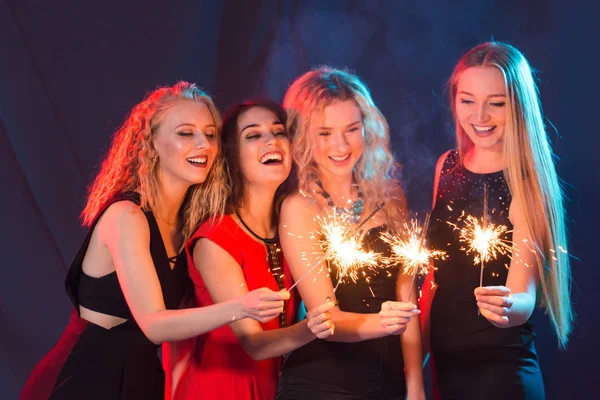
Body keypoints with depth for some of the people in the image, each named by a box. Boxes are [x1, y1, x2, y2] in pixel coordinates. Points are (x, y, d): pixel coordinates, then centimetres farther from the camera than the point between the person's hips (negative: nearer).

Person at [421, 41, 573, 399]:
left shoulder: (527, 183, -15)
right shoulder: (448, 167, 0)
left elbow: (523, 296, -22)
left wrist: (508, 306, -43)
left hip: (500, 368, -5)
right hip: (445, 356, 5)